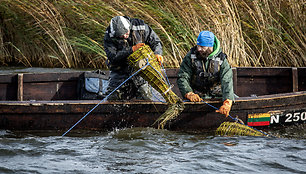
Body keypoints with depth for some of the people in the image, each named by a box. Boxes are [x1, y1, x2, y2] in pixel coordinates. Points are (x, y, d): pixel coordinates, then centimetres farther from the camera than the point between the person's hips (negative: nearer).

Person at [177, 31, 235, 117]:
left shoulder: (221, 60, -8)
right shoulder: (190, 57, -4)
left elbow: (227, 82, -20)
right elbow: (182, 78, -8)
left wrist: (227, 103, -38)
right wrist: (189, 94, -29)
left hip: (216, 96, 1)